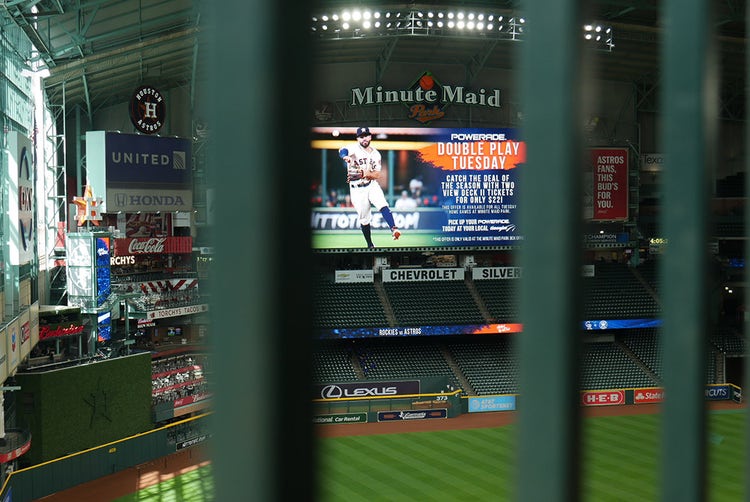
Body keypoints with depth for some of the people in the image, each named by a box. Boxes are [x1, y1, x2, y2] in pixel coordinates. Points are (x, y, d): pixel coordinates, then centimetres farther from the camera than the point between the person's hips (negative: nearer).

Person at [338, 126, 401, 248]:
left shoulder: (376, 154, 4)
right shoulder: (354, 148, -6)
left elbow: (377, 175, -1)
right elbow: (342, 151, -24)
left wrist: (364, 173, -20)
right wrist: (346, 156, -47)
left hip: (372, 185, 2)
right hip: (357, 189, -2)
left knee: (383, 205, -25)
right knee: (364, 219, 5)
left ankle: (393, 229, -36)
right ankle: (370, 245, 19)